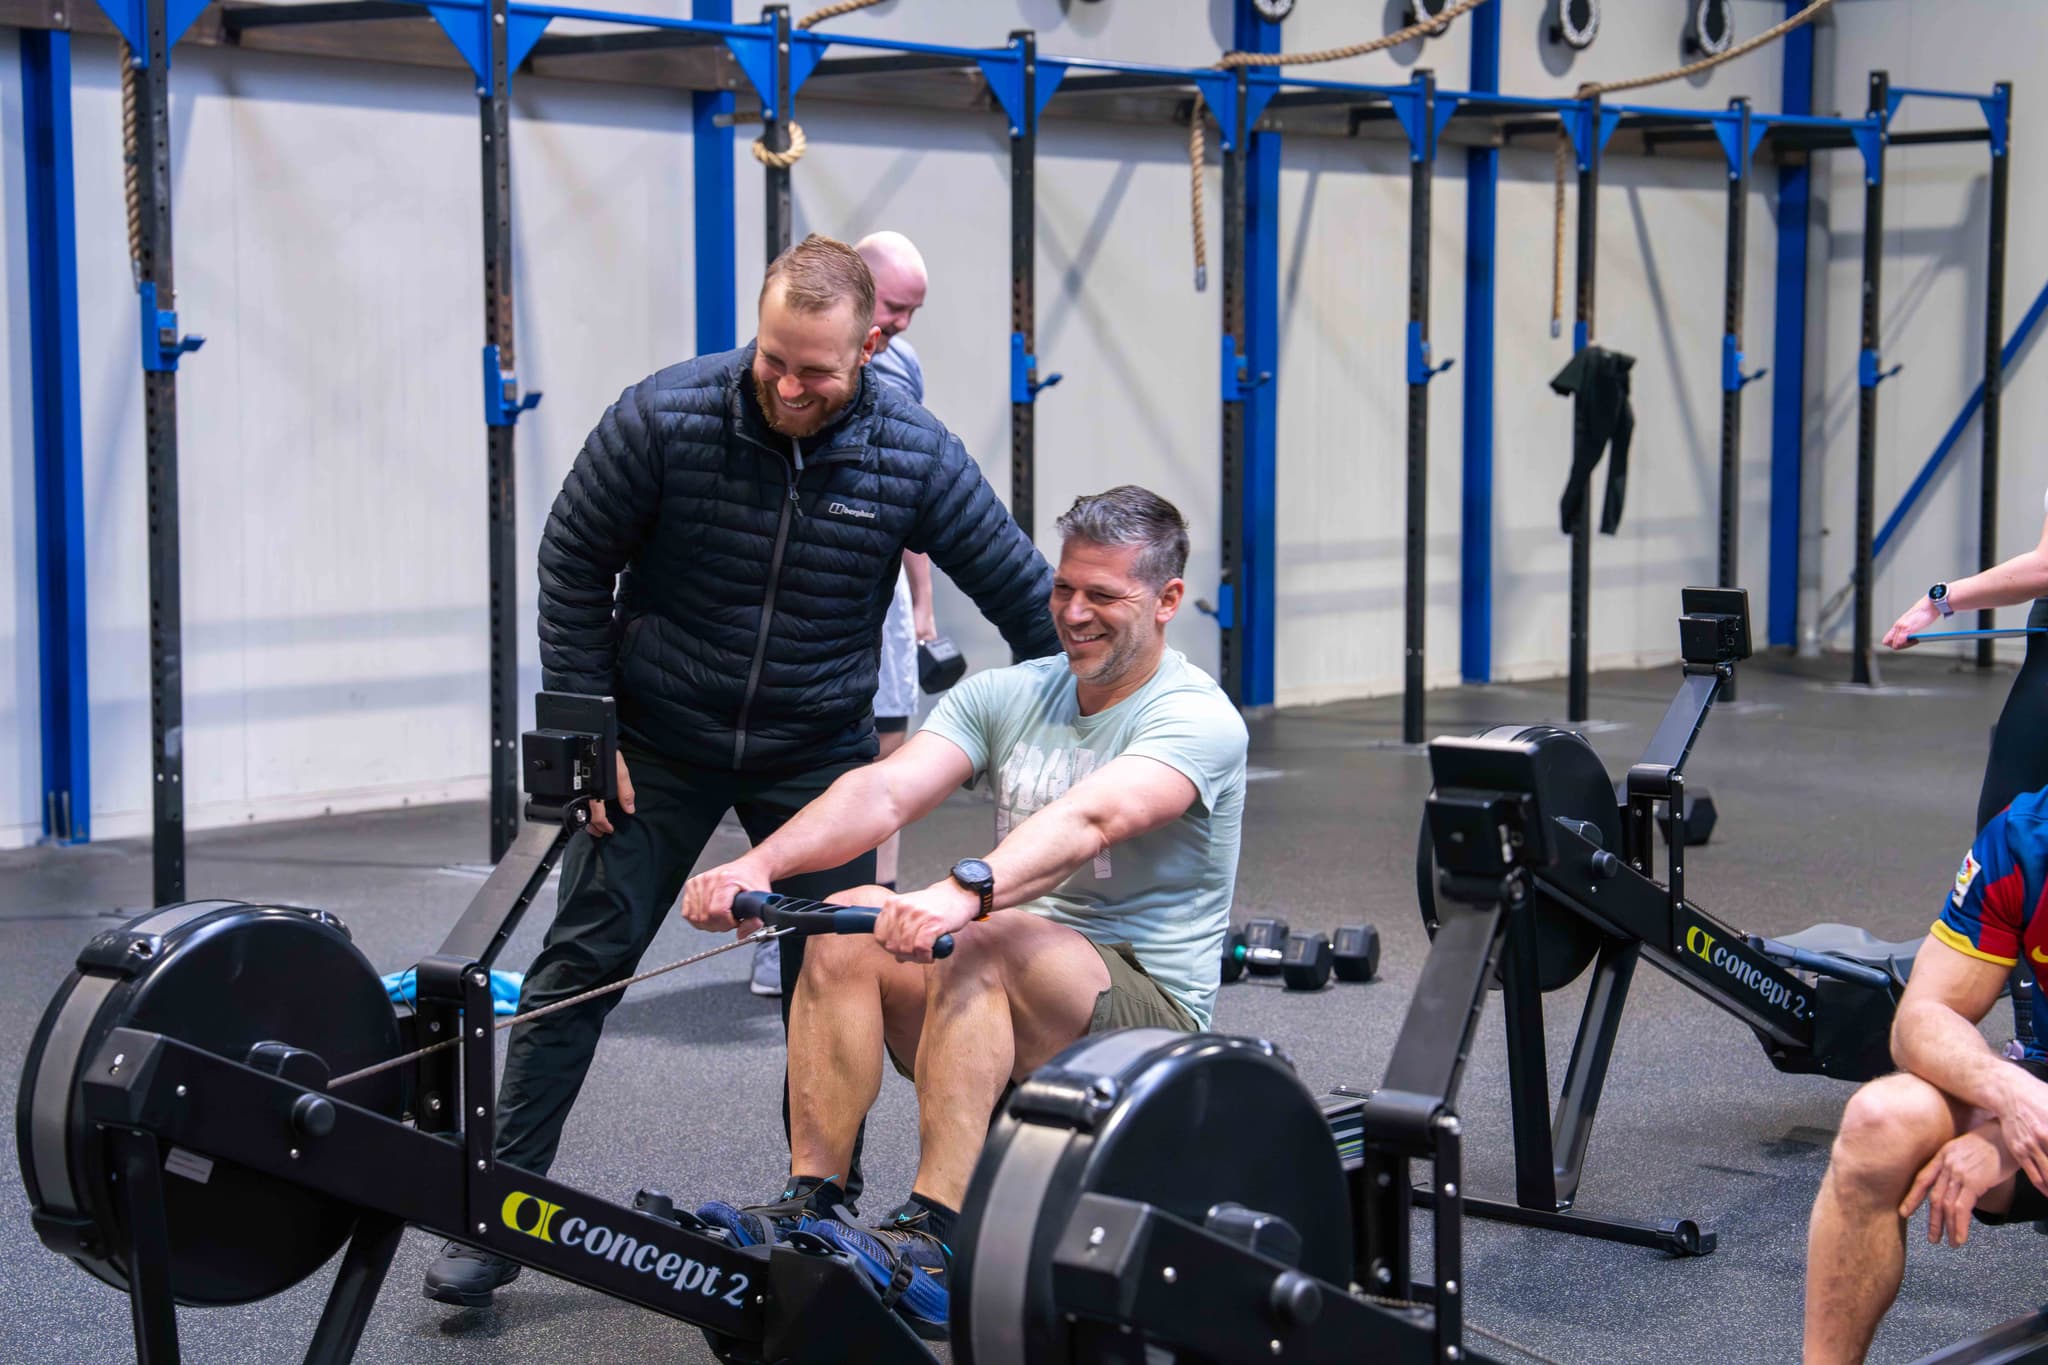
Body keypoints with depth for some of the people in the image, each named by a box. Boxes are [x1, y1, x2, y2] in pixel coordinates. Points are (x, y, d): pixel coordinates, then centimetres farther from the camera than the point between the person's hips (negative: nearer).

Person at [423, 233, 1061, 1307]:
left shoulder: (913, 457, -15)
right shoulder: (661, 419, -19)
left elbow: (1026, 599, -6)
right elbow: (574, 567, -7)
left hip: (818, 754, 1)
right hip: (657, 742, -1)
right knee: (583, 961, -1)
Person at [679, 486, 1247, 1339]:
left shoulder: (1195, 720, -11)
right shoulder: (1007, 697, 7)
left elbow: (1090, 820, -32)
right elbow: (886, 791, -10)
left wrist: (964, 893, -50)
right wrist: (757, 866, -28)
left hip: (1149, 1010, -6)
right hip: (1007, 1010, 6)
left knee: (986, 943, -34)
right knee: (848, 919, -20)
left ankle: (931, 1246, -39)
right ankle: (807, 1207, -20)